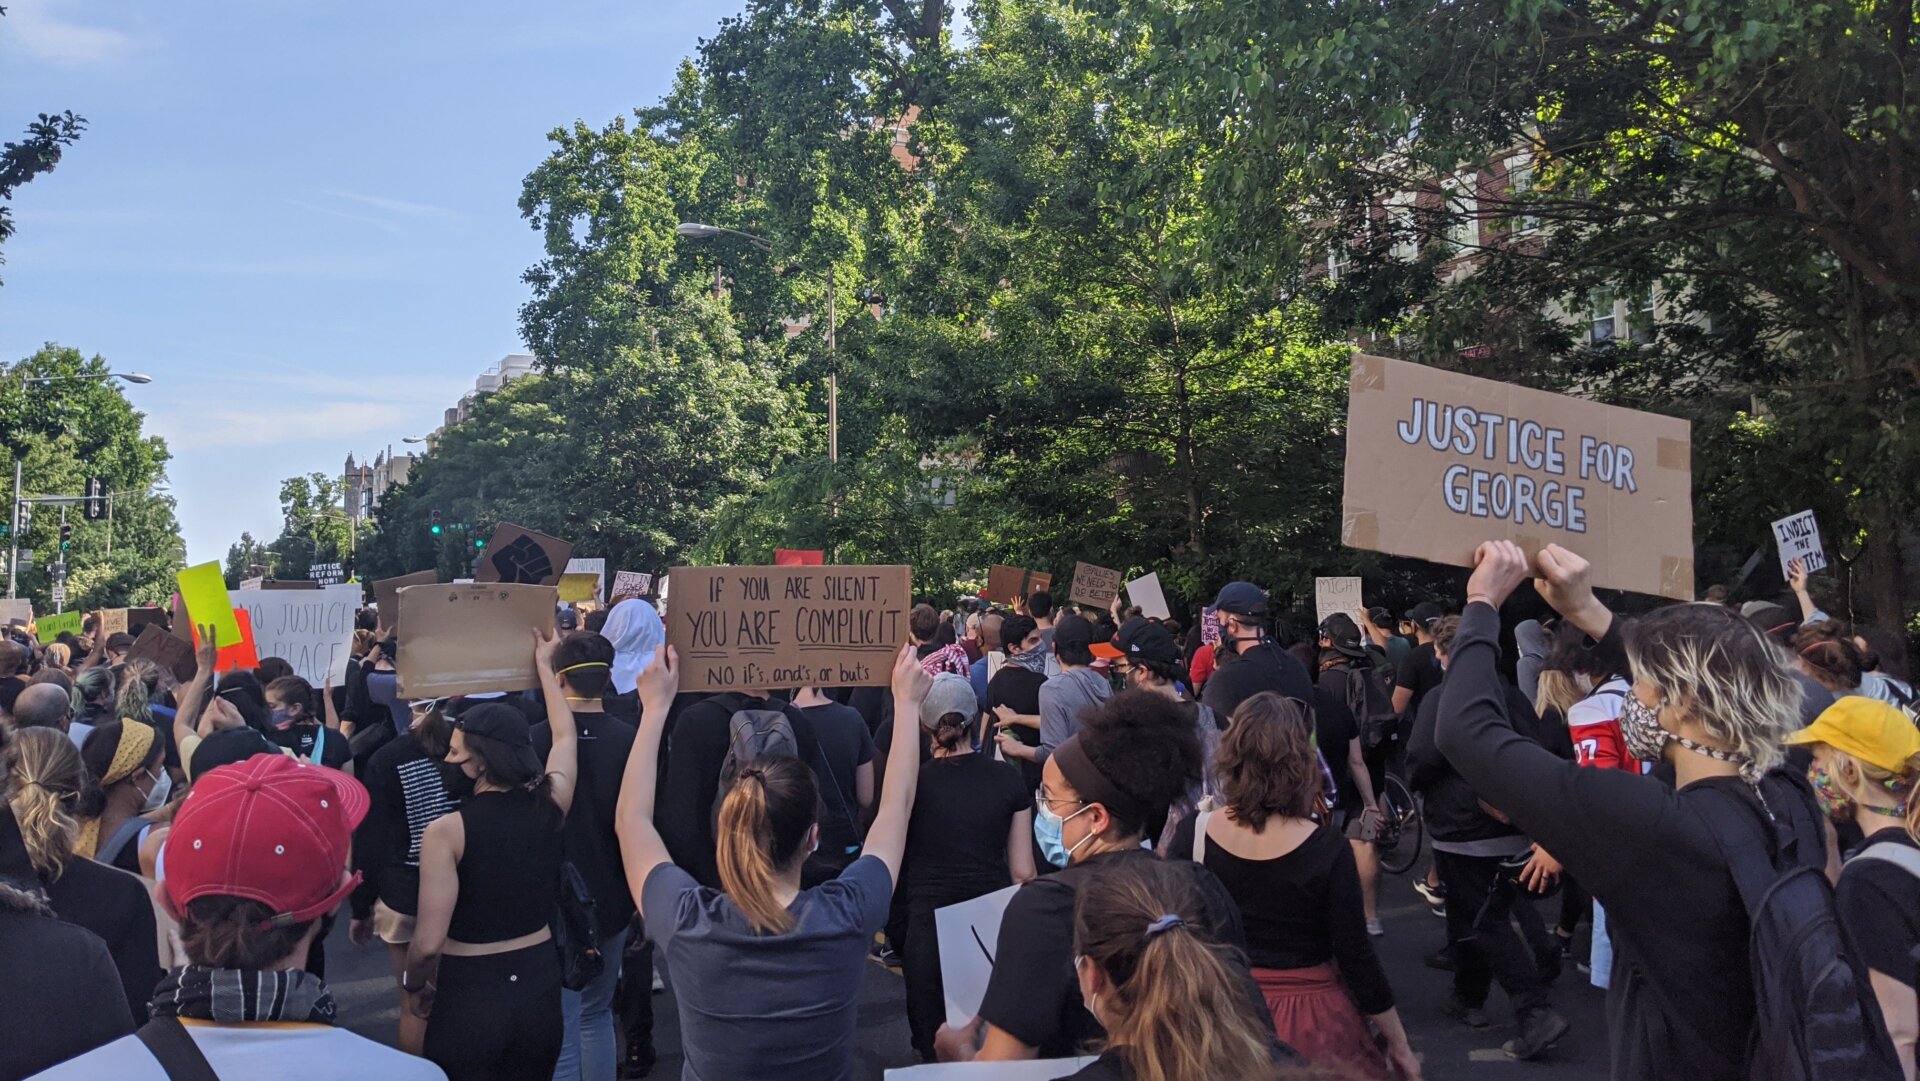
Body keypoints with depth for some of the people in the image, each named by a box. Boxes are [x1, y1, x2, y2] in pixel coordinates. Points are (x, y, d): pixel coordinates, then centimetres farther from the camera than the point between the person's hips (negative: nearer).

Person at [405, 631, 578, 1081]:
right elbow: (565, 735, 16)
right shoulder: (551, 804, -5)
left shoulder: (447, 830, -17)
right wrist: (543, 666, 28)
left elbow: (428, 943, -18)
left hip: (471, 995, -4)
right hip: (540, 983, 4)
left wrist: (413, 985, 4)